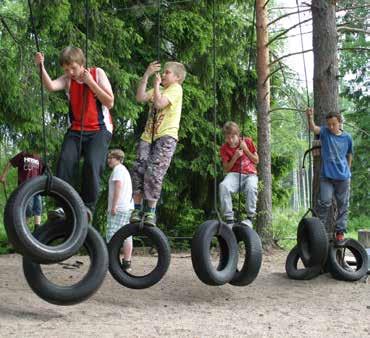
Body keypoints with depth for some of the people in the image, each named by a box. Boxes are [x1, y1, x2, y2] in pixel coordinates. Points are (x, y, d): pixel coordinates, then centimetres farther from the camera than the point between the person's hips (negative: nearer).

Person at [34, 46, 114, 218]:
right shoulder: (67, 79, 2)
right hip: (76, 130, 2)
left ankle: (88, 206, -12)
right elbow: (51, 86, -20)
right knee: (65, 161, -21)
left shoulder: (97, 73, -1)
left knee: (92, 164, -24)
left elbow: (110, 103, -9)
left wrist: (90, 82, -13)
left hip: (99, 129, -2)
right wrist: (41, 66, -32)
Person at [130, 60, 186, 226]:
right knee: (138, 169, -7)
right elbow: (140, 97, 8)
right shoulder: (157, 91, 26)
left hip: (166, 137, -7)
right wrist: (147, 74, 6)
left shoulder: (176, 89, 3)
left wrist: (156, 84, 0)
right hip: (148, 136, 7)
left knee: (153, 171, -18)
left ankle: (151, 211, -13)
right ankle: (137, 209, -2)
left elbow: (159, 103, -12)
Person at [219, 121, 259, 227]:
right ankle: (229, 219, -29)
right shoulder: (224, 148, 1)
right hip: (234, 174, 1)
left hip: (249, 174, 0)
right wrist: (235, 157, -12)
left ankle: (250, 218, -21)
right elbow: (226, 169, 3)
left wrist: (246, 149, -8)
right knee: (223, 186, -35)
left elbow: (256, 161, 6)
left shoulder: (247, 141, 2)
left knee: (251, 187, -38)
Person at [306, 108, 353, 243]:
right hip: (326, 176, -2)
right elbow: (313, 128, -21)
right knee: (324, 202, -7)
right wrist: (310, 117, -40)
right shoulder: (325, 132, 0)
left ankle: (340, 231, 14)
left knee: (343, 205, 5)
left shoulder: (347, 137, 3)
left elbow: (349, 155, 16)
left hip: (343, 177, 2)